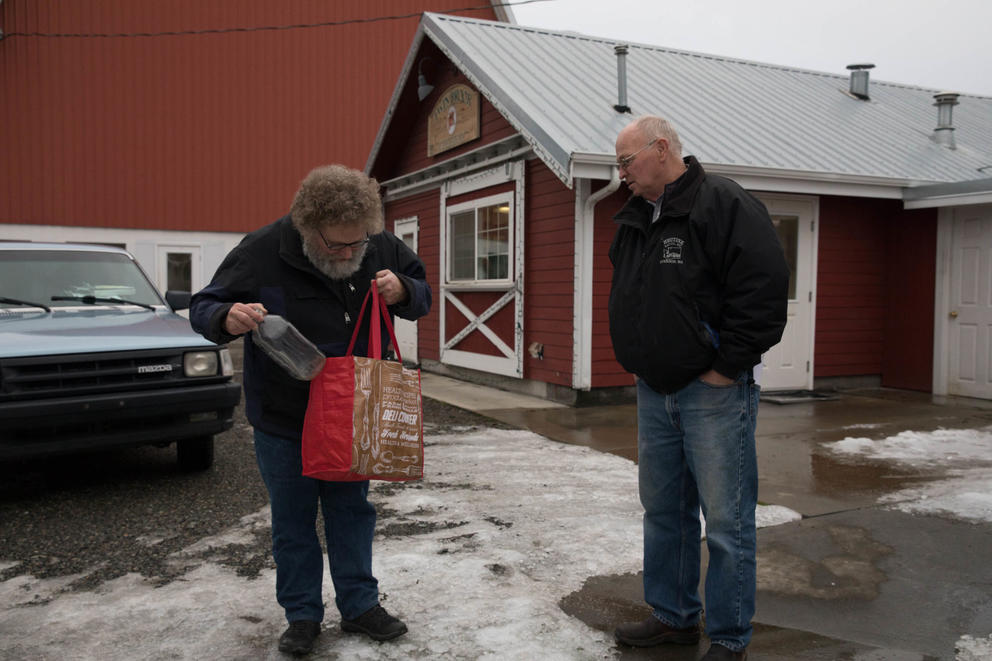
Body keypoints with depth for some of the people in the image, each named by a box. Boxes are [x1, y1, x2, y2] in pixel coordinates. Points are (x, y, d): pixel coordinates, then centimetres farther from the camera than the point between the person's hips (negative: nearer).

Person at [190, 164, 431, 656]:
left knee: (353, 511, 14)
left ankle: (359, 606, 30)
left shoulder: (382, 248, -8)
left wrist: (402, 292, -18)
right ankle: (303, 616, 27)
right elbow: (202, 308, -10)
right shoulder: (261, 252, -18)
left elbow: (422, 296, 7)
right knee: (292, 521, 10)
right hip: (283, 419, -2)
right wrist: (227, 318, -35)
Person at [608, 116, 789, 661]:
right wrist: (639, 361, 14)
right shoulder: (633, 219, 13)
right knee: (664, 511, 16)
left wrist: (726, 368, -16)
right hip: (654, 391, 8)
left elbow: (764, 291, -18)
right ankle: (674, 616, 32)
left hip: (712, 392, -8)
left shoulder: (723, 204, -11)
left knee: (726, 521, 1)